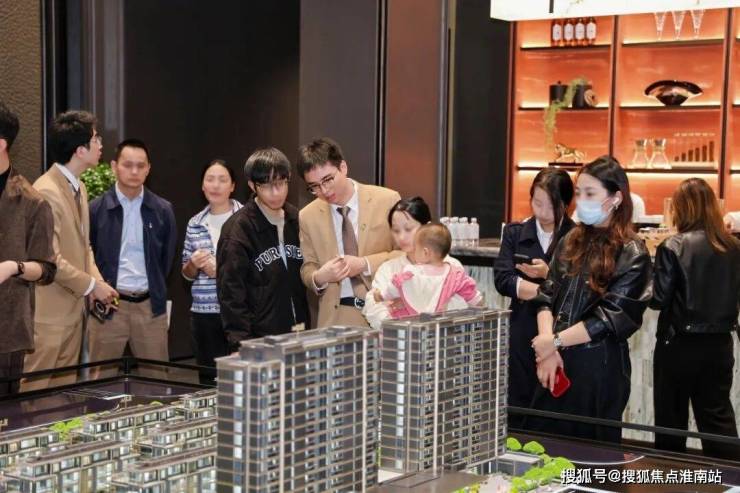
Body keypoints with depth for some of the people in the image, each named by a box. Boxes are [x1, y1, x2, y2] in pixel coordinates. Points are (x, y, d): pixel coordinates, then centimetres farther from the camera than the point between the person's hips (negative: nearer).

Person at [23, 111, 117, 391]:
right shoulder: (46, 192, -19)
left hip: (75, 307, 9)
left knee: (66, 389, 13)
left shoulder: (79, 188, 12)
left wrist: (97, 282, 3)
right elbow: (50, 260, -22)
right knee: (37, 390, -2)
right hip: (49, 312, -9)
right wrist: (92, 286, -13)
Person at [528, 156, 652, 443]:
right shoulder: (571, 242, 9)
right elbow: (546, 297, 4)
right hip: (557, 362, 5)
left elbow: (611, 318, -14)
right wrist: (547, 348, -11)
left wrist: (555, 342, -12)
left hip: (599, 365, -5)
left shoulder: (631, 254, -8)